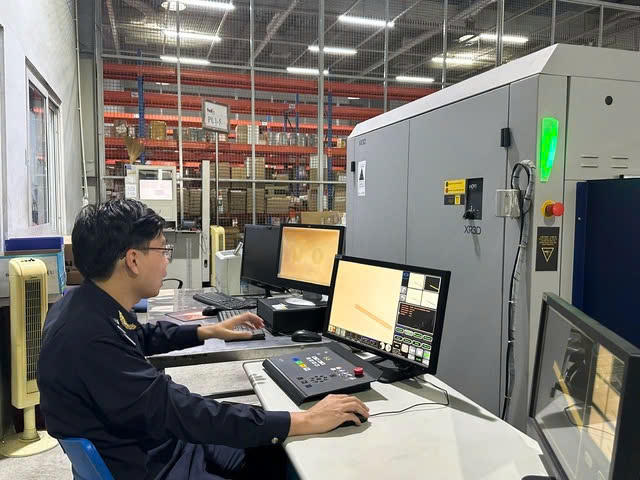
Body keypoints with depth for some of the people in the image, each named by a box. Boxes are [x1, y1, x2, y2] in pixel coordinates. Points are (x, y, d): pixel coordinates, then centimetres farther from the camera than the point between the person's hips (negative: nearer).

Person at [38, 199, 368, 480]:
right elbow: (183, 413, -32)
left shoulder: (87, 305, -2)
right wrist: (305, 421, -28)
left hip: (156, 441, 8)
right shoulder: (91, 338, -32)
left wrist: (209, 331, 25)